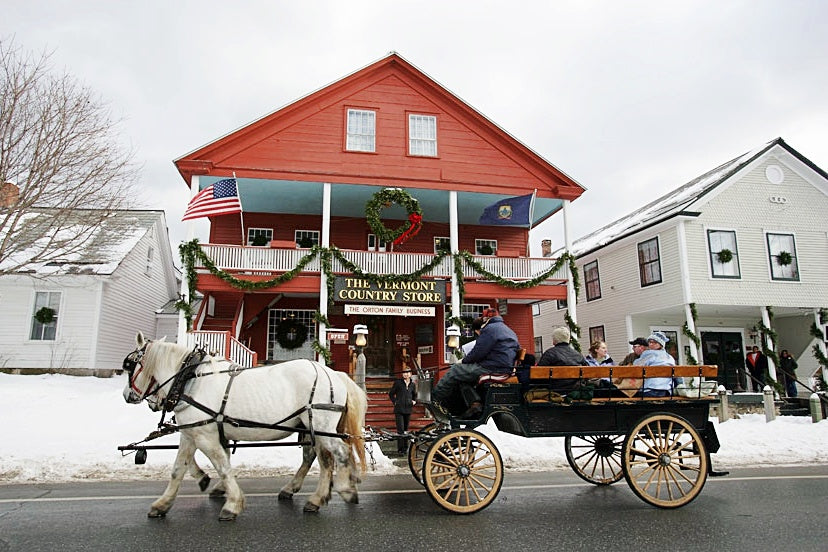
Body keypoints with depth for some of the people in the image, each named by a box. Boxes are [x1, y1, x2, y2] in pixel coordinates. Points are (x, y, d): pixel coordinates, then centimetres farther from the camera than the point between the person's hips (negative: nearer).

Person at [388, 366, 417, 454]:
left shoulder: (412, 384, 10)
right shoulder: (398, 382, 0)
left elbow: (415, 395, 26)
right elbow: (391, 394, 7)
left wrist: (414, 401, 8)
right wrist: (395, 402, -3)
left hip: (408, 410, 4)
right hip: (399, 409, -4)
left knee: (406, 429, 11)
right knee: (400, 429, -10)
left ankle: (405, 447, 20)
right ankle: (400, 448, -7)